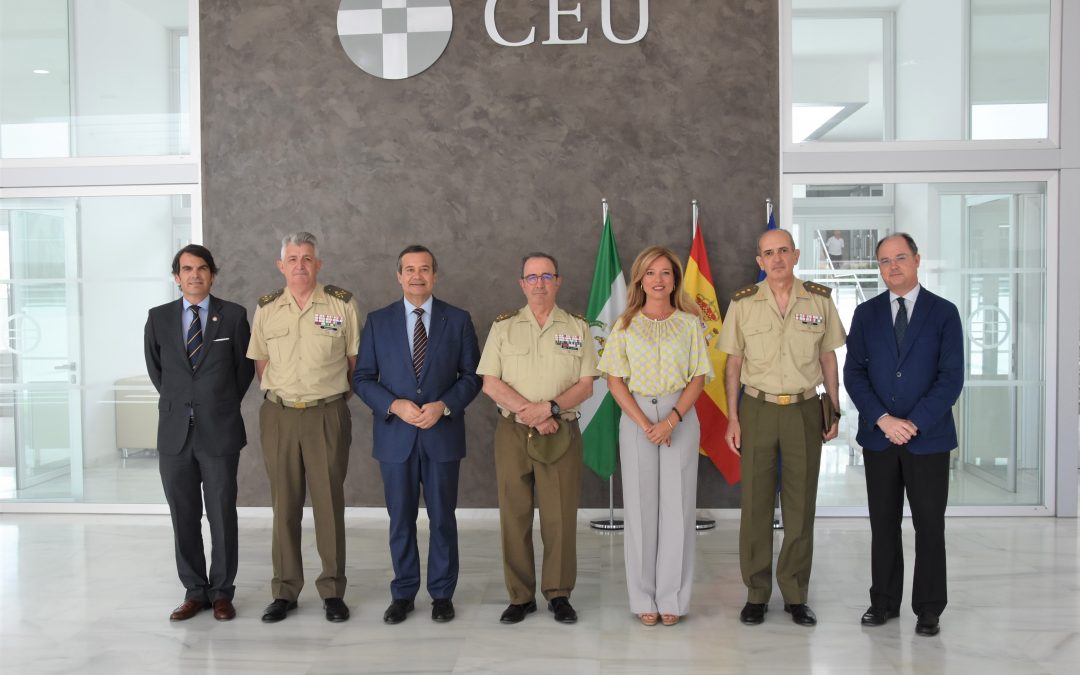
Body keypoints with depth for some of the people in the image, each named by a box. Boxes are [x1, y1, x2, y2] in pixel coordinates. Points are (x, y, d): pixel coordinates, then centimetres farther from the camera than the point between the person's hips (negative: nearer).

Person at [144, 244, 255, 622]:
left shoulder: (233, 316, 0)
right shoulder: (159, 318, 6)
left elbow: (245, 367, 8)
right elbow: (154, 367, 19)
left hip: (219, 432, -2)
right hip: (174, 433, 2)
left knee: (222, 515, 4)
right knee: (183, 517, 9)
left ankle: (221, 592, 18)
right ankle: (194, 591, 22)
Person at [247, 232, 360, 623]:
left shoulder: (342, 304, -2)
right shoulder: (266, 309, 6)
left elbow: (355, 360, 4)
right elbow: (261, 364, 14)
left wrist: (333, 392, 6)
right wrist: (279, 395, 9)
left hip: (328, 415, -2)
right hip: (278, 416, 2)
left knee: (329, 503, 3)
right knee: (284, 505, 8)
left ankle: (333, 591, 15)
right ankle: (284, 592, 19)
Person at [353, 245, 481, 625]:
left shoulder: (458, 320, 3)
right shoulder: (378, 321, 4)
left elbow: (472, 376, 2)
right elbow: (362, 378, 3)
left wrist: (443, 406, -13)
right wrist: (395, 405, -13)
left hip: (442, 435, 0)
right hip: (395, 435, 1)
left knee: (443, 518, 7)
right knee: (401, 519, 9)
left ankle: (442, 594, 22)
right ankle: (403, 594, 24)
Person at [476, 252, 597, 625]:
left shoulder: (577, 327, 6)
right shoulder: (503, 326, 6)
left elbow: (585, 385, 1)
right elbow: (490, 383, -1)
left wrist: (551, 407, -15)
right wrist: (528, 411, -13)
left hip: (562, 432, 0)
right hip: (513, 432, 1)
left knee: (560, 516, 2)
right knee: (514, 515, 5)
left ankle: (559, 594, 17)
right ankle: (520, 596, 17)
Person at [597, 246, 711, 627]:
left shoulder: (690, 323, 6)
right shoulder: (625, 325, 6)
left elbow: (698, 378, 1)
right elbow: (615, 381, 1)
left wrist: (672, 420, -13)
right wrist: (645, 423, -11)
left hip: (680, 417, 0)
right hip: (636, 418, 0)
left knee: (678, 506, 1)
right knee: (640, 506, 3)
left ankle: (672, 599, 13)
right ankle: (644, 599, 13)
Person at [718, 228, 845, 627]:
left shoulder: (819, 300, 2)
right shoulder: (742, 303, 0)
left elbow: (828, 358, 8)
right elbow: (733, 364, 3)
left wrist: (834, 411, 5)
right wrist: (732, 417, -2)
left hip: (804, 410, 1)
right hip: (757, 409, 0)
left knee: (801, 506, 6)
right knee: (755, 504, 4)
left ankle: (796, 595, 19)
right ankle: (756, 594, 16)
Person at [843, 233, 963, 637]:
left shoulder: (943, 312, 0)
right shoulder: (866, 313, 6)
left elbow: (951, 377, -6)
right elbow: (853, 373, 1)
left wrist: (914, 423, -15)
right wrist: (884, 419, -12)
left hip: (928, 437, -2)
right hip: (878, 437, 2)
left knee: (929, 526, 6)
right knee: (883, 524, 10)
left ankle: (928, 609, 19)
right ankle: (884, 601, 22)